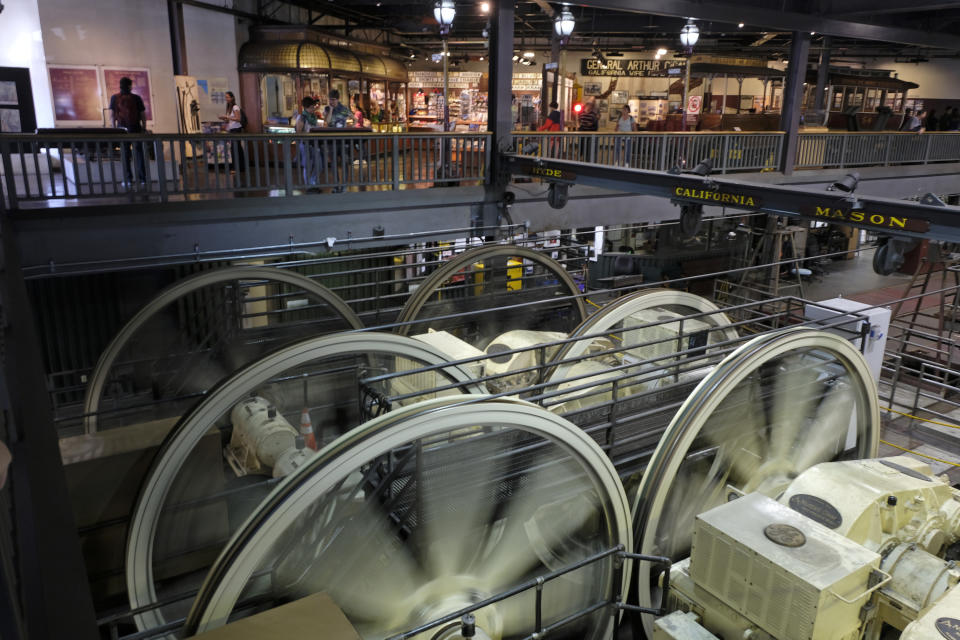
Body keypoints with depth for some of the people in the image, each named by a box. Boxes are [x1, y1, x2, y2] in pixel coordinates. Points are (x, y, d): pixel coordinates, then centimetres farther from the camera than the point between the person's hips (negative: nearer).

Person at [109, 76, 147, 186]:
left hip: (122, 128, 1)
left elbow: (112, 114, 1)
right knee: (139, 153, 3)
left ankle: (128, 179, 1)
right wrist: (144, 128, 8)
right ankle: (142, 179, 0)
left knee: (125, 154, 4)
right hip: (136, 128, -1)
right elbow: (143, 114, 0)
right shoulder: (136, 98, 1)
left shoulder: (114, 98, 3)